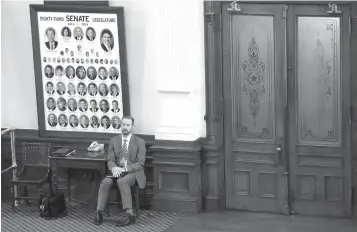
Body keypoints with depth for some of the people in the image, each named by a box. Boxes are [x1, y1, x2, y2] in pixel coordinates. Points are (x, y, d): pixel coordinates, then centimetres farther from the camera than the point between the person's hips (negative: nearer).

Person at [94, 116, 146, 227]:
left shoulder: (139, 142, 0)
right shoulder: (114, 140, 10)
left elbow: (140, 163, -7)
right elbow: (110, 160, 6)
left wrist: (124, 169, -22)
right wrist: (113, 168, -18)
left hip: (133, 172, -3)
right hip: (117, 171, 4)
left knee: (122, 181, -37)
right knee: (106, 182, -29)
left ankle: (130, 215, -38)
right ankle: (99, 212, -27)